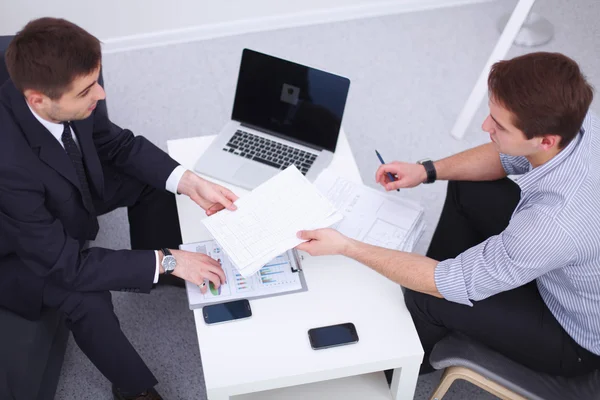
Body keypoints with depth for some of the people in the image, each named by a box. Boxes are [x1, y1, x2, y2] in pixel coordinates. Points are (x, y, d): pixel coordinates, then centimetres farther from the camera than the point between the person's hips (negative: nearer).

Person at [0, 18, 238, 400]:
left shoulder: (68, 100, -26)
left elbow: (118, 144, -7)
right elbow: (65, 263, -34)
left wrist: (190, 182, -21)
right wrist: (167, 260, -32)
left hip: (66, 194, 7)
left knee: (150, 179, 1)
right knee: (88, 299, -29)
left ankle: (151, 272, 26)